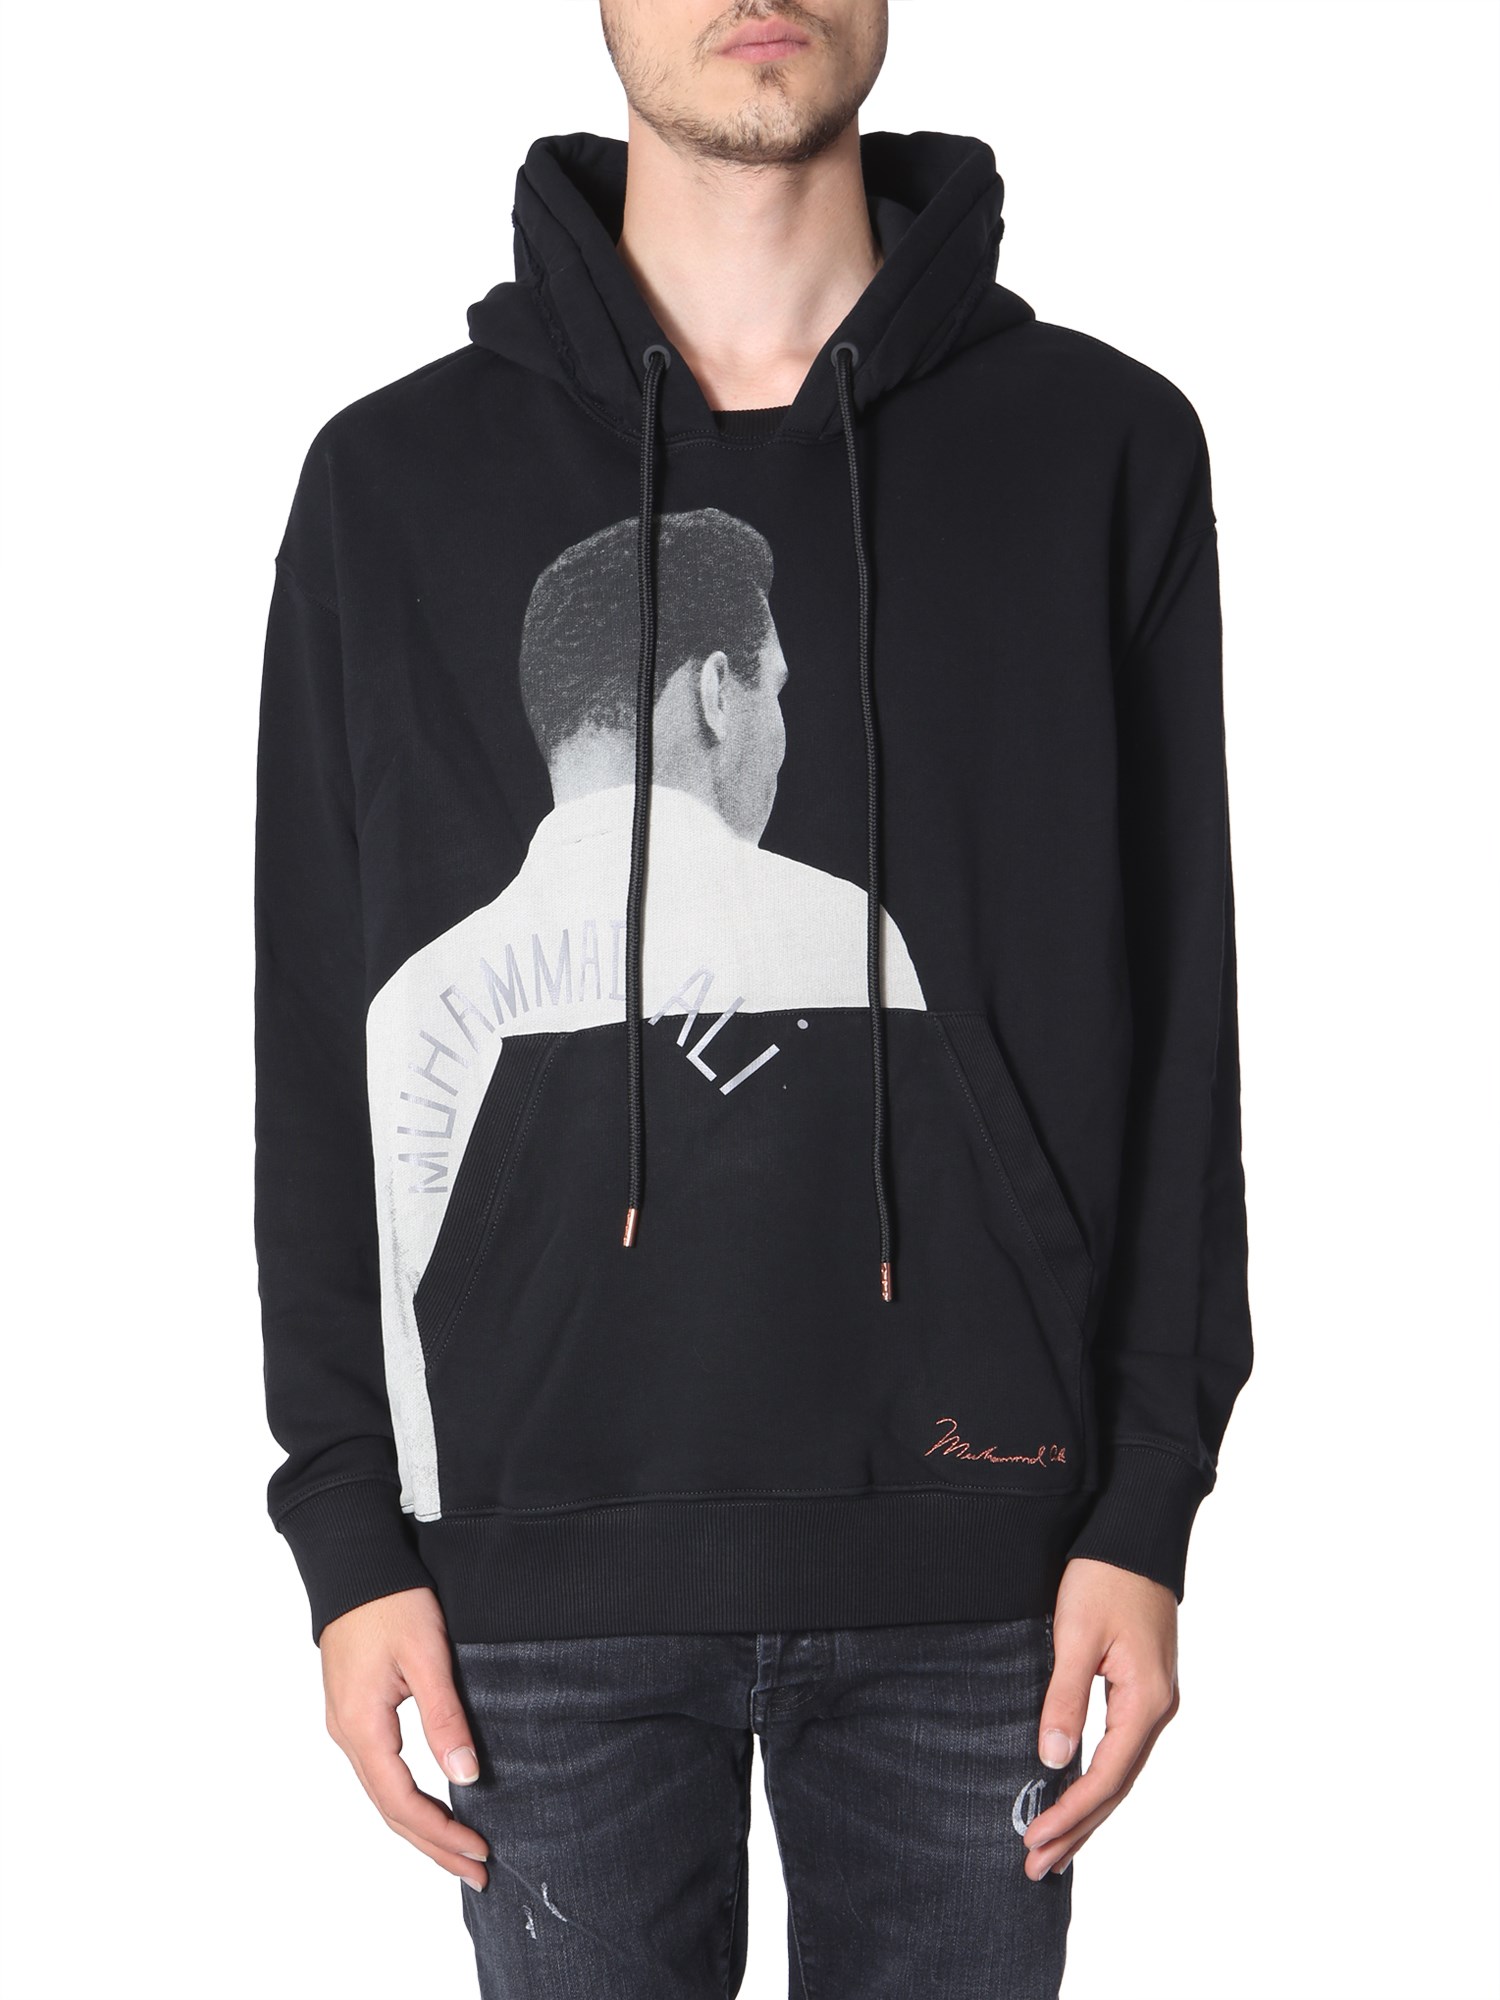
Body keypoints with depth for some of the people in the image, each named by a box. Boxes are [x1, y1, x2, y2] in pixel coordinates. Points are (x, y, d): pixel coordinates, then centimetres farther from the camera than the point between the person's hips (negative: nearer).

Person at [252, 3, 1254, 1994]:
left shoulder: (1105, 447, 3)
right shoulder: (394, 480, 4)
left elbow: (1172, 1014, 3)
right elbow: (322, 1054, 4)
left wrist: (1150, 1503, -2)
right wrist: (349, 1529, 0)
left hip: (969, 1559, 0)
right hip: (547, 1556, 0)